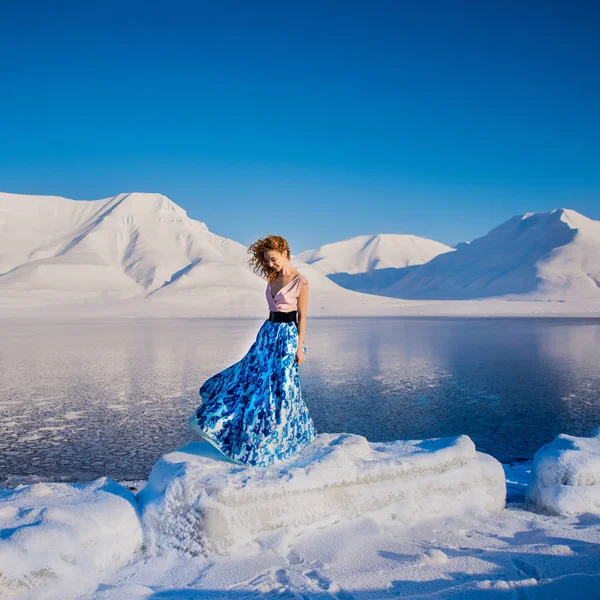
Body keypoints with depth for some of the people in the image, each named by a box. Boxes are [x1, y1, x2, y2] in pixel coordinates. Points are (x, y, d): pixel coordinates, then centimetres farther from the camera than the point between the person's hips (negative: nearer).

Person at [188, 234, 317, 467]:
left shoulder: (300, 281, -11)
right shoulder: (273, 278, 9)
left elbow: (302, 317, -10)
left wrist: (300, 348, -11)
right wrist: (266, 334, 17)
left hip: (287, 336, -7)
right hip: (268, 333, 7)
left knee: (280, 387, 0)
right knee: (249, 377, 7)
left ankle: (283, 439, 16)